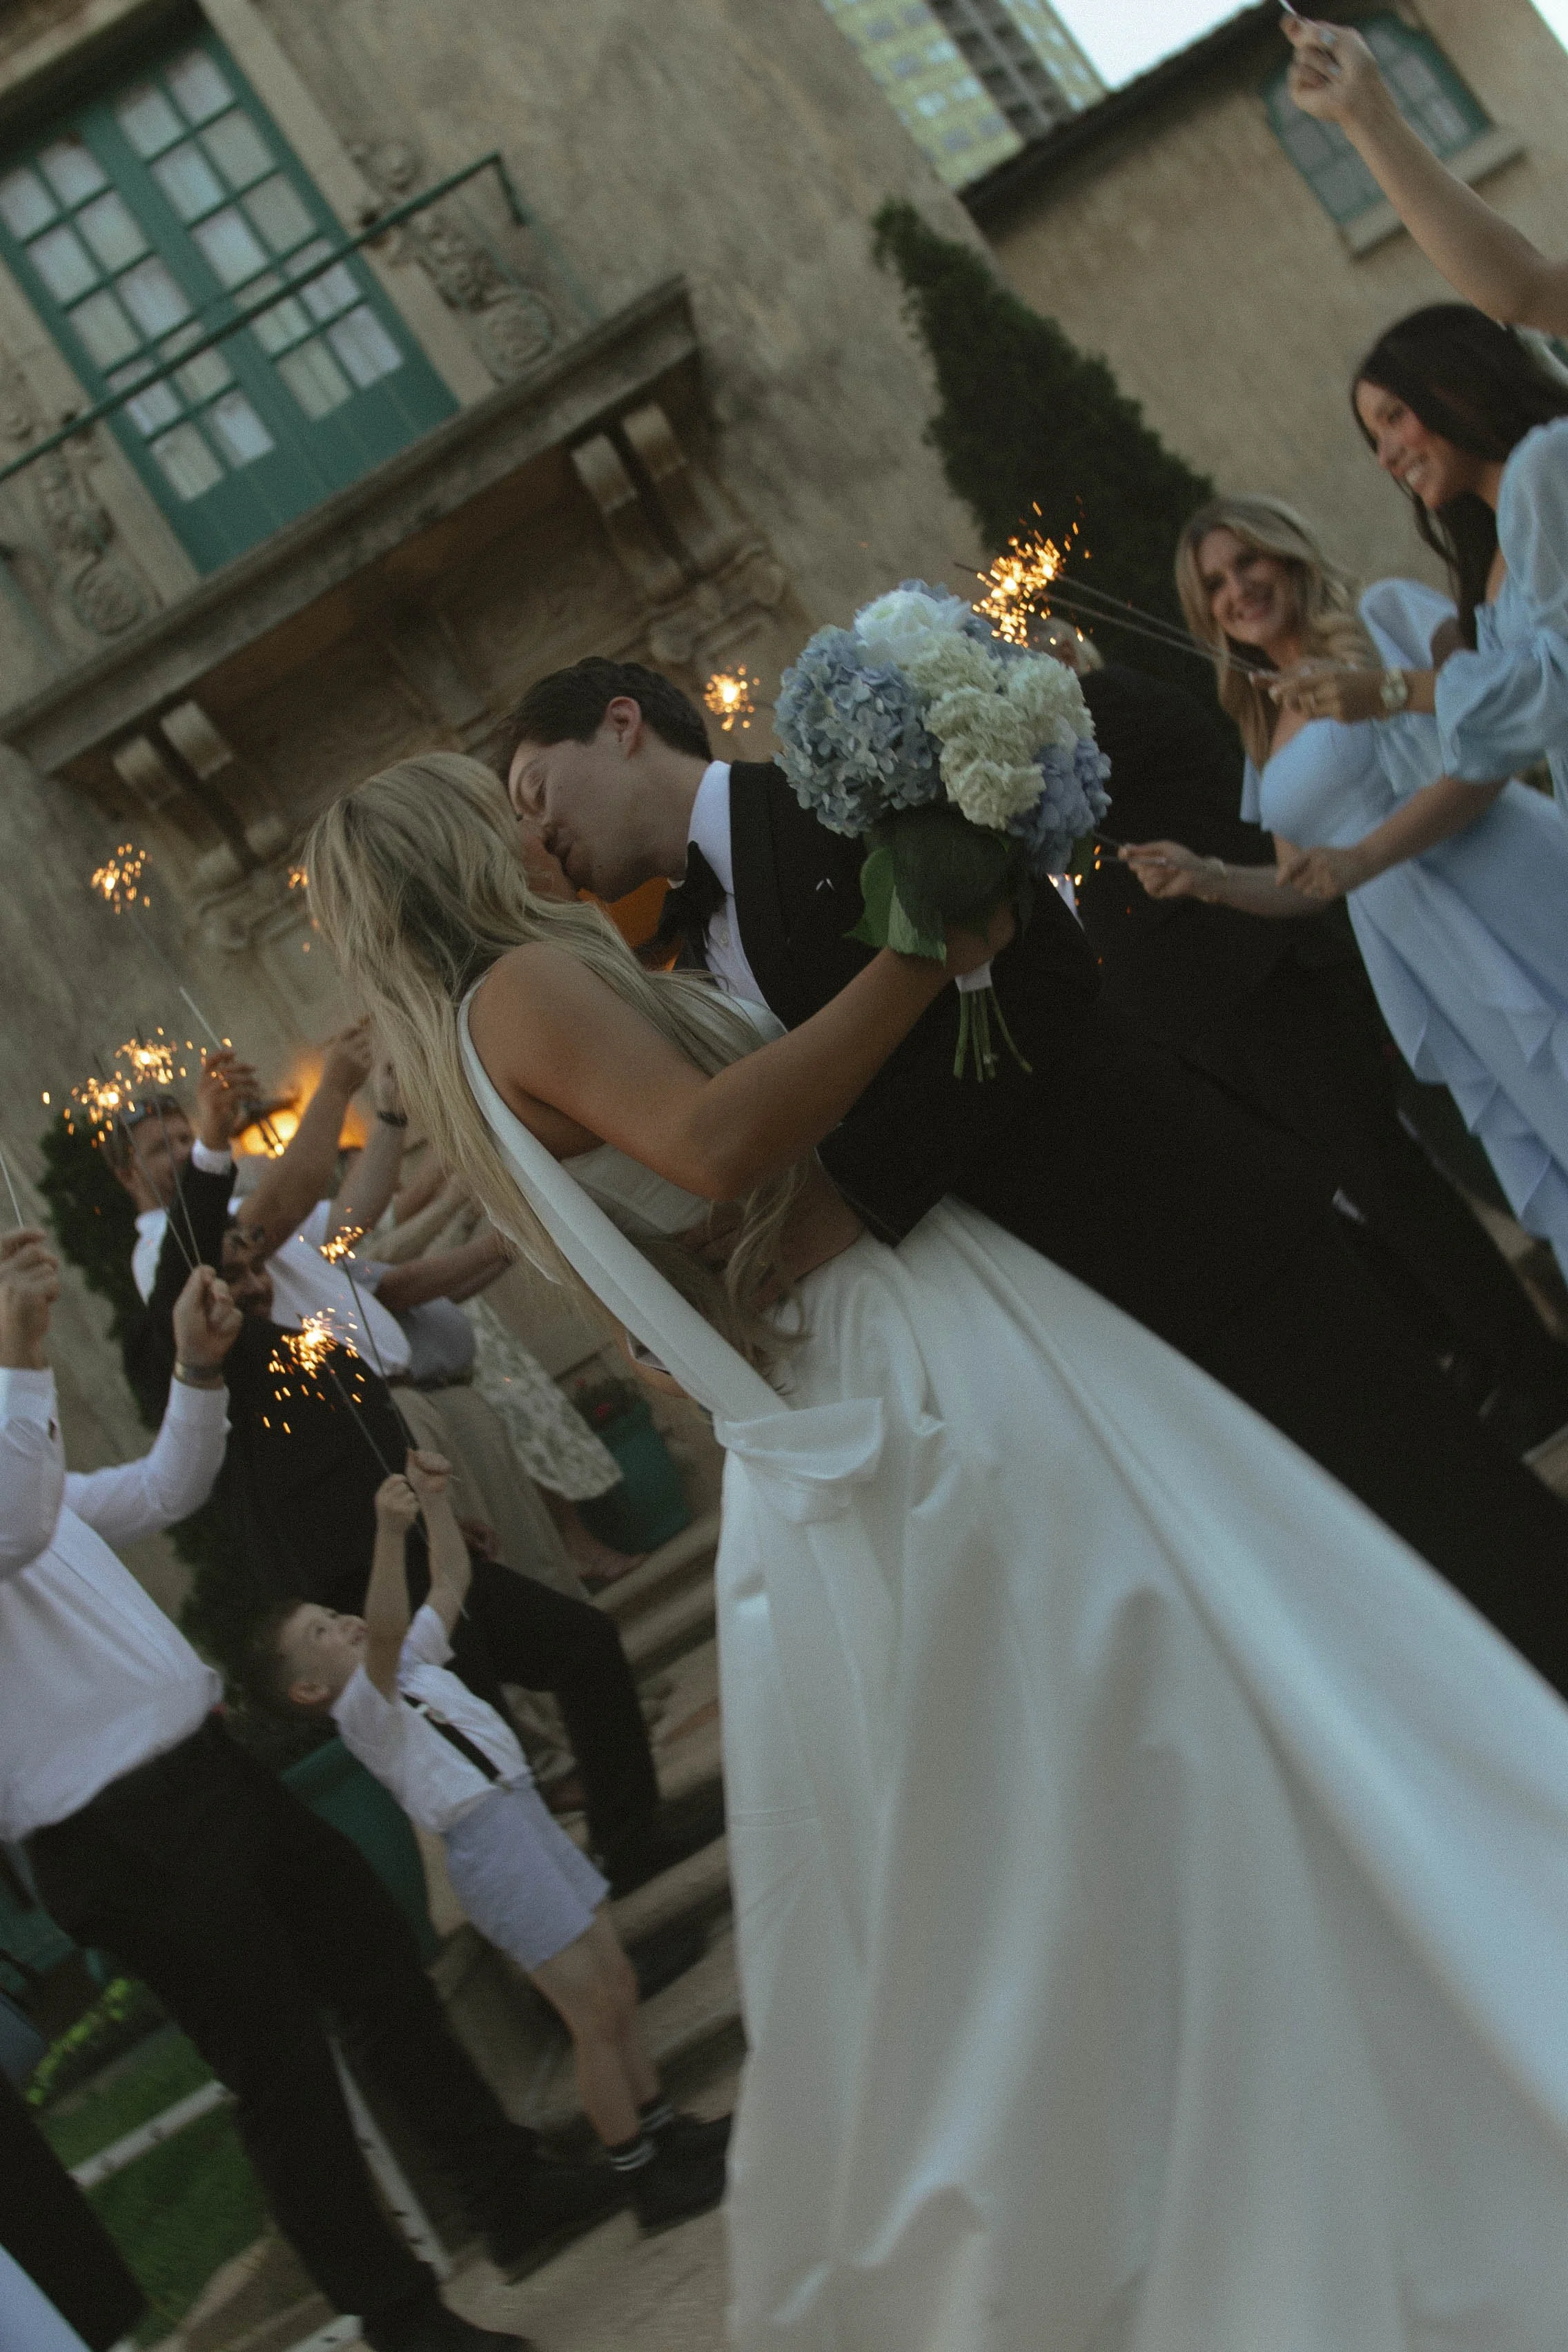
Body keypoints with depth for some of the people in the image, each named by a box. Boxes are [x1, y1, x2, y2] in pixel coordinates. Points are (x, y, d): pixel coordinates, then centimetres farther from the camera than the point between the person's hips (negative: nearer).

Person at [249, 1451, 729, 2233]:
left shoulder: (413, 1662, 17)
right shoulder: (360, 1708, -9)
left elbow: (454, 1579, 22)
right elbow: (382, 1631, -28)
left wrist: (435, 1500, 10)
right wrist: (390, 1532, -40)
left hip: (528, 1815, 9)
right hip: (486, 1842, -8)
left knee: (616, 1985, 13)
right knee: (592, 2010, -5)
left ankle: (662, 2130, 28)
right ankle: (646, 2181, 5)